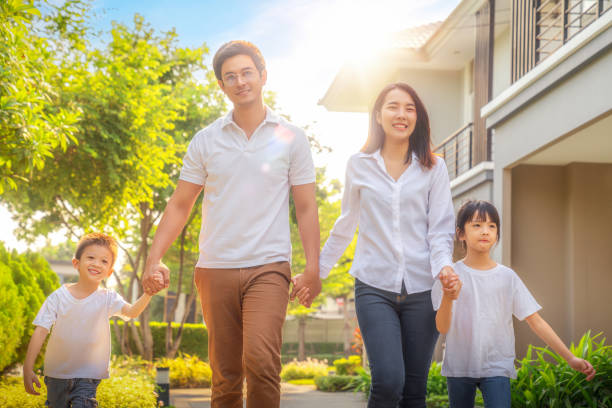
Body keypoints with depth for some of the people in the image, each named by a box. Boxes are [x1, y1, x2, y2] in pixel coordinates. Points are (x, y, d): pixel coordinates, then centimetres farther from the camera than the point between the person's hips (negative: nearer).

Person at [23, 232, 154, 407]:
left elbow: (131, 311, -27)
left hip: (88, 375, -1)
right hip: (56, 373, 1)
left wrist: (148, 293, -47)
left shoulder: (107, 298, -9)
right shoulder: (59, 296, -9)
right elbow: (40, 332, -10)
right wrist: (28, 369, -14)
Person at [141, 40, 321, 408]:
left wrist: (313, 268, -2)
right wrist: (155, 258, 1)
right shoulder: (206, 141, 9)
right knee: (225, 375, 6)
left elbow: (306, 208, 6)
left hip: (268, 267, -2)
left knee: (261, 360, -21)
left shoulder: (291, 138, 5)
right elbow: (180, 205, 12)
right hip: (216, 269, 2)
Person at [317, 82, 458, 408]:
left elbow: (440, 228, 4)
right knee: (388, 381, -17)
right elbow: (346, 224, 17)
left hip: (421, 288, 1)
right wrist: (317, 270, 17)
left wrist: (444, 266, -15)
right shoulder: (359, 165, 8)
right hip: (374, 287, -1)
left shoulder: (434, 168, 8)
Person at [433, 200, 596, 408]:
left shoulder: (507, 277, 1)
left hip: (497, 367, 0)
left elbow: (535, 321, 1)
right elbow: (442, 327, -10)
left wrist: (570, 358, -4)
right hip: (459, 367, 0)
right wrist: (448, 298, -30)